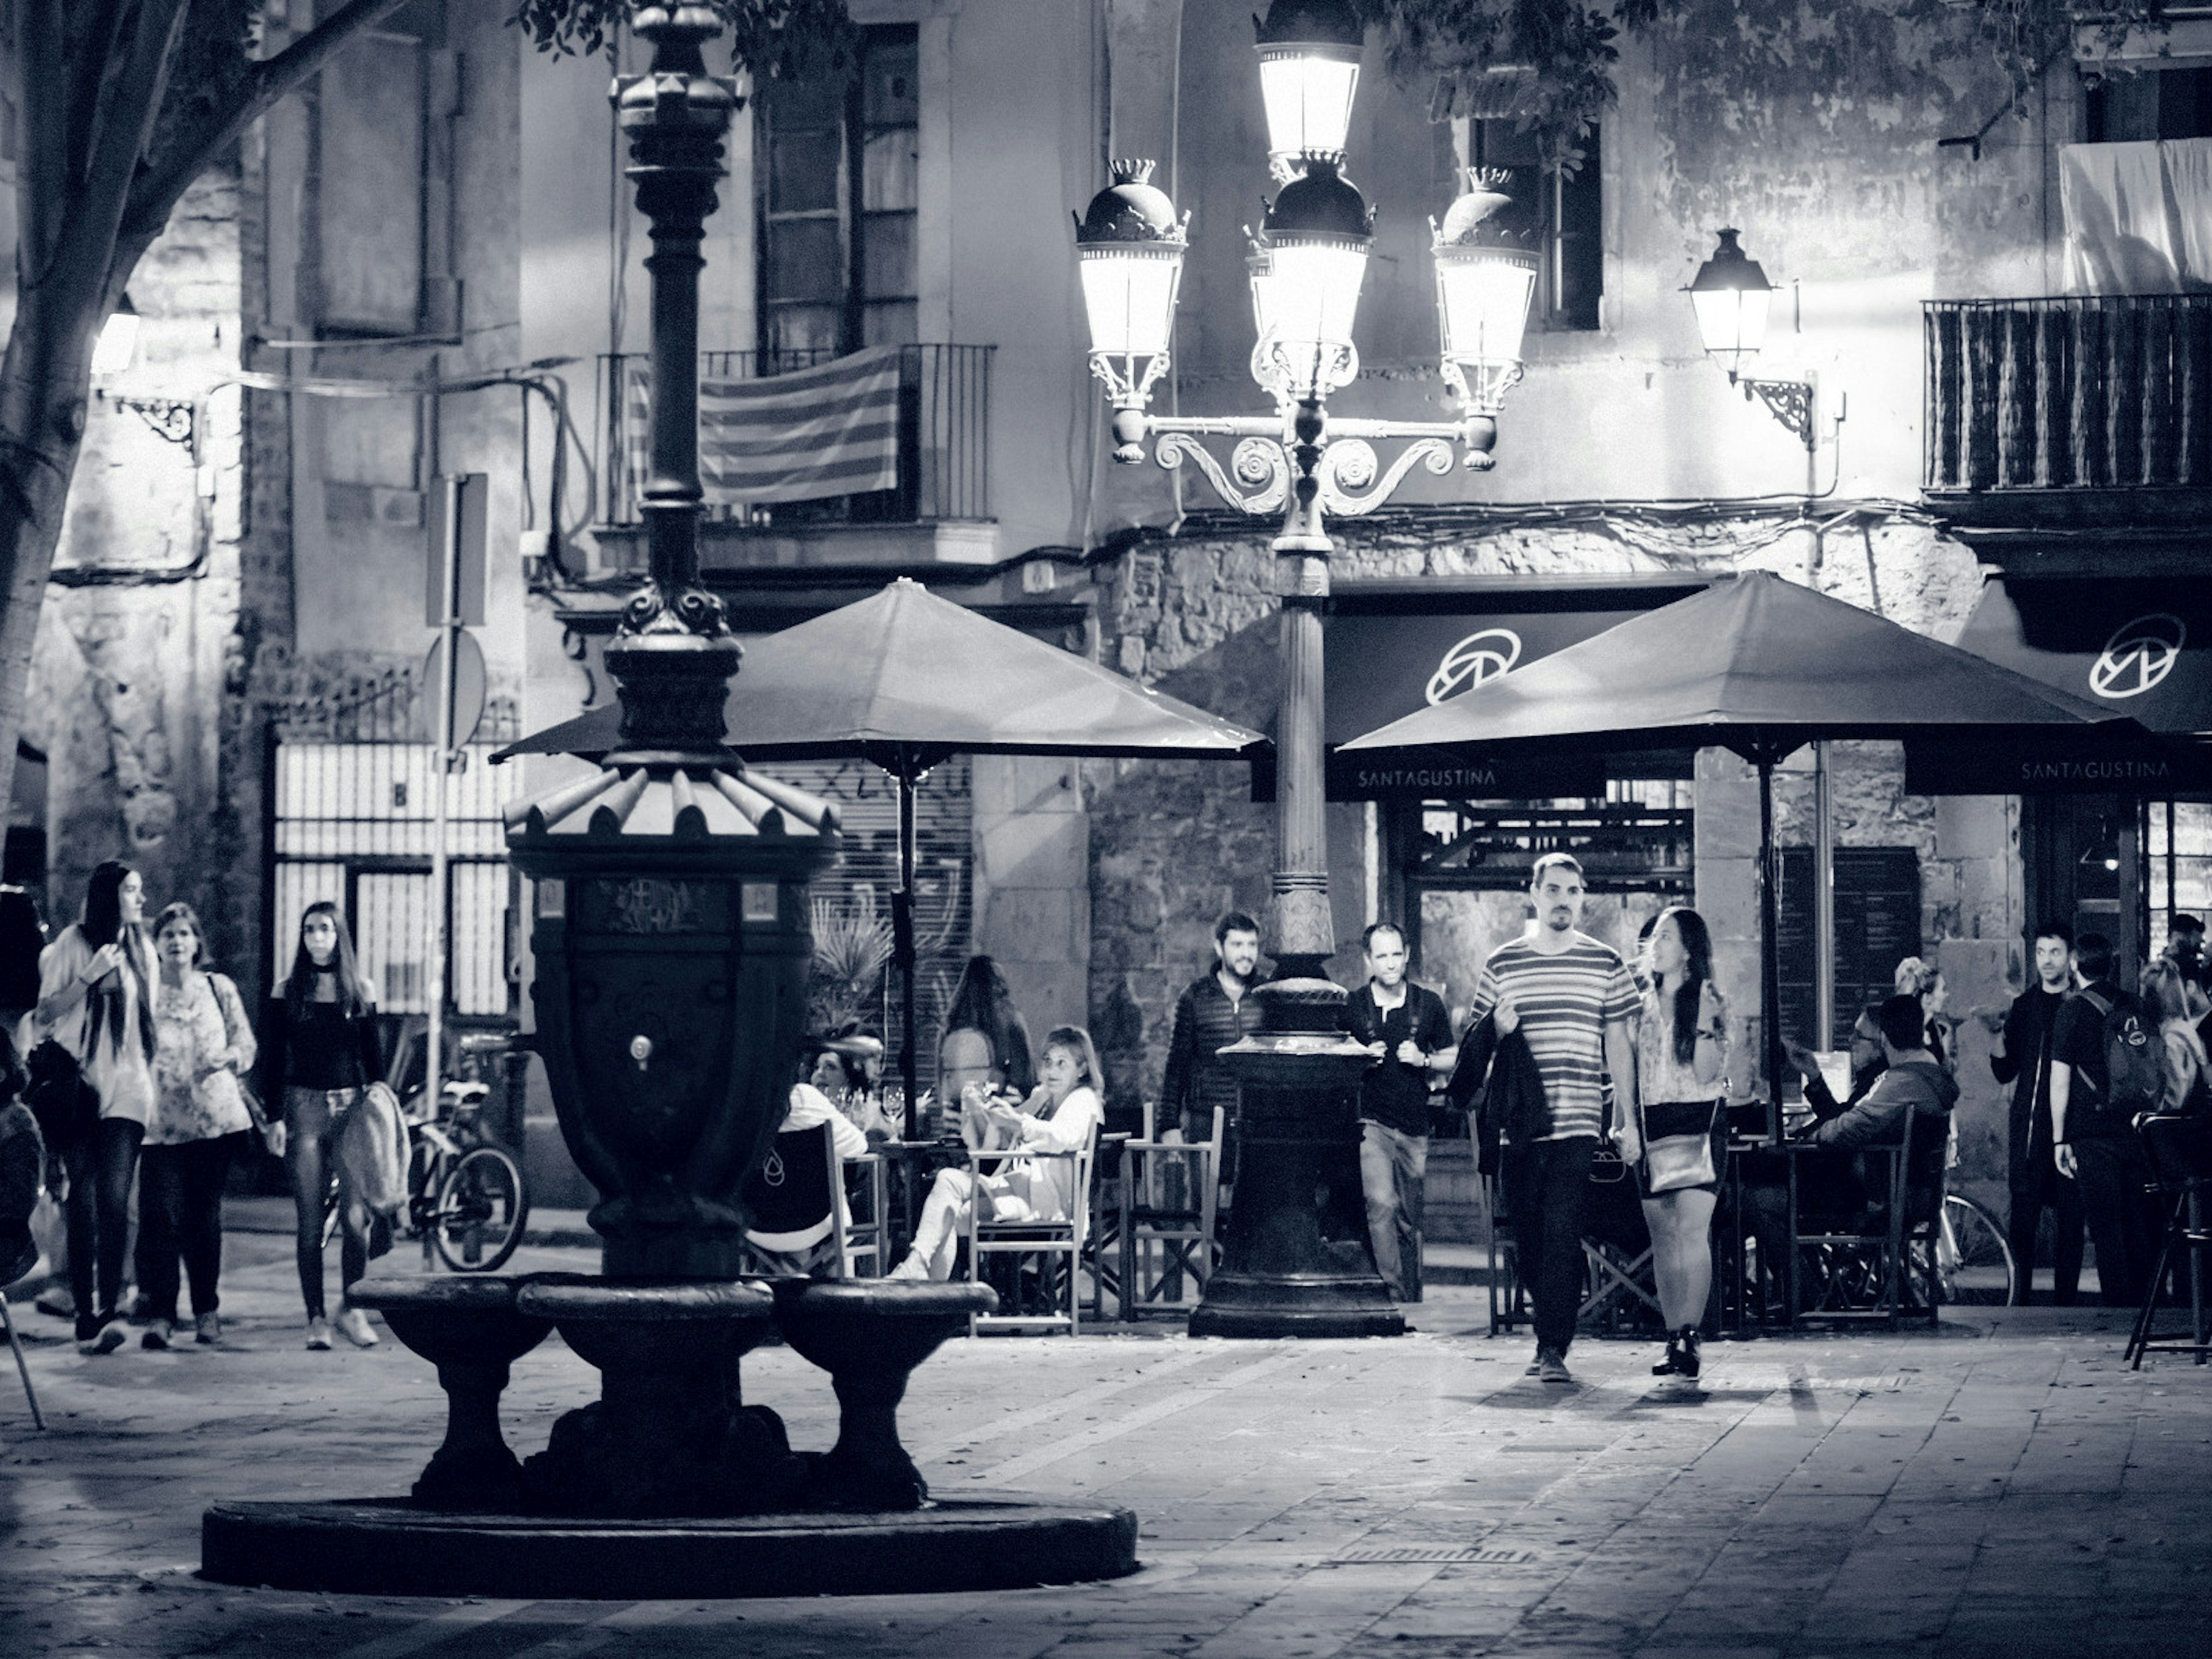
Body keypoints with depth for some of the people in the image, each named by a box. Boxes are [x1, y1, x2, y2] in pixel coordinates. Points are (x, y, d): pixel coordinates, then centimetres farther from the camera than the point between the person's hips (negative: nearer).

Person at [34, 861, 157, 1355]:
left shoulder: (140, 950, 16)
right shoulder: (74, 943, 1)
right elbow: (46, 1013, -1)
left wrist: (153, 1082, 18)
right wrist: (89, 977, -13)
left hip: (127, 1091, 3)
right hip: (79, 1087, -3)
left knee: (115, 1199, -12)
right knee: (83, 1204, -3)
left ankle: (107, 1311, -18)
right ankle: (87, 1317, 2)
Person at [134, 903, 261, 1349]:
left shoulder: (219, 989, 9)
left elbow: (247, 1045, 9)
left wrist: (225, 1058, -11)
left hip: (215, 1119, 1)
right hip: (161, 1123, -1)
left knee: (205, 1216, 4)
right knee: (160, 1215, -12)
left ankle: (207, 1311, 15)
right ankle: (159, 1313, -10)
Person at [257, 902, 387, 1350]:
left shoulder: (359, 992, 9)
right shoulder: (287, 994, 6)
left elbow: (373, 1055, 12)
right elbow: (273, 1059, 5)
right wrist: (273, 1117, -3)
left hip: (351, 1108, 0)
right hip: (304, 1108, 0)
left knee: (356, 1216, -9)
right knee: (310, 1221, -1)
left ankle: (352, 1309, 8)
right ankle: (316, 1318, 5)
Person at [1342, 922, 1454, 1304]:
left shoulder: (1428, 1004, 8)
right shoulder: (1350, 1006, 3)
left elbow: (1451, 1058, 15)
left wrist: (1424, 1061, -5)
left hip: (1414, 1127, 2)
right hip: (1370, 1121, -2)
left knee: (1410, 1218, 7)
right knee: (1381, 1204, -20)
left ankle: (1412, 1299, 18)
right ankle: (1392, 1295, -22)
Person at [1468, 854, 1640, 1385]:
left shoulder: (1606, 964, 6)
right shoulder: (1501, 965, 9)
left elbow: (1618, 1046, 9)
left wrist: (1630, 1121, 5)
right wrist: (1497, 1032, -8)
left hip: (1576, 1122, -2)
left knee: (1562, 1235, -12)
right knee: (1528, 1236, 6)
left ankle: (1554, 1349, -14)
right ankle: (1550, 1334, 21)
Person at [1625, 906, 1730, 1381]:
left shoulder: (1710, 1002, -1)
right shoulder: (1643, 1005, 13)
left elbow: (1707, 1074, -9)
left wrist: (1704, 1023, -18)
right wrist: (1627, 1125, 6)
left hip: (1699, 1122, -5)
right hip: (1652, 1124, 5)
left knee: (1692, 1229, -14)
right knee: (1663, 1235, 4)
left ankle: (1689, 1338, -19)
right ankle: (1674, 1340, 7)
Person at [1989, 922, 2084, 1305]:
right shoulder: (2024, 1005, 14)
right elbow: (2005, 1071, 12)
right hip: (2029, 1127, 2)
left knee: (2069, 1217, -2)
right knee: (2023, 1213, -3)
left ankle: (2064, 1300, 3)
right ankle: (2018, 1299, 0)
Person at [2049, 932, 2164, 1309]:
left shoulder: (2075, 1010, -5)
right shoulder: (2137, 1007, 9)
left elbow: (2061, 1080, -7)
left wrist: (2060, 1139, -3)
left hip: (2094, 1135, -5)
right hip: (2141, 1133, 5)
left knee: (2106, 1224, -2)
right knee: (2143, 1225, 9)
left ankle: (2118, 1303, -5)